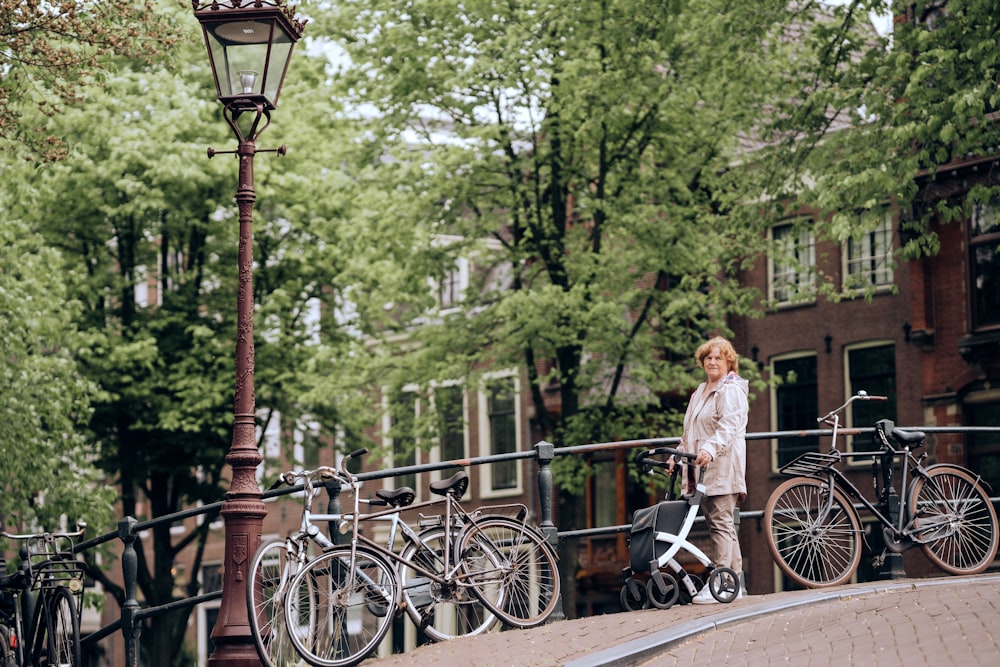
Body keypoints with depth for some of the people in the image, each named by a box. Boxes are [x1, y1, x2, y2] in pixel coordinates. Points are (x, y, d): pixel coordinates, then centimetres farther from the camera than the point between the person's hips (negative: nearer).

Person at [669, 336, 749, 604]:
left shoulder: (731, 390, -4)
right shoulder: (700, 392, 25)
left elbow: (728, 427, -19)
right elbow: (691, 432, 31)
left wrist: (710, 449, -34)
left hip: (722, 468, -9)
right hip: (703, 470, 9)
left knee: (720, 523, -12)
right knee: (721, 524, 8)